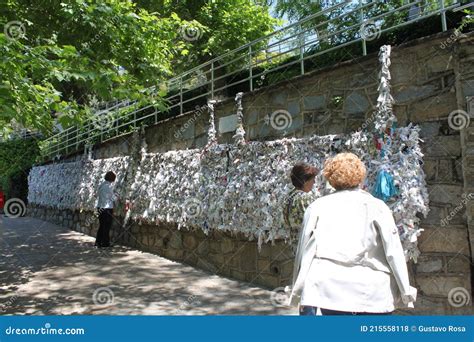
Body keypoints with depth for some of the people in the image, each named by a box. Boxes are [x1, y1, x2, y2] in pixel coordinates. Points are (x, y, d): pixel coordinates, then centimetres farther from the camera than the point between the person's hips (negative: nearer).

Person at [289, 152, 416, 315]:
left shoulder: (317, 206, 6)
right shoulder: (376, 206, 3)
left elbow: (305, 251, 6)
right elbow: (394, 252, 0)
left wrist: (299, 292, 12)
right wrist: (405, 291, 7)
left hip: (329, 290, 1)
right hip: (372, 294, 0)